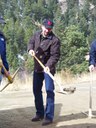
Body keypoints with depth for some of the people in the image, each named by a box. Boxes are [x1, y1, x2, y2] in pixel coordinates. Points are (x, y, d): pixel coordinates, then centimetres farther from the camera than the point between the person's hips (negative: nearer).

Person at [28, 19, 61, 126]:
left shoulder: (55, 40, -16)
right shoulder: (37, 35, 3)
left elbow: (55, 56, -21)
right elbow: (31, 42, 20)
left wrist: (48, 66, -35)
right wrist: (30, 49, -2)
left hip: (48, 68, -6)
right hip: (37, 68, 6)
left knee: (49, 91, -8)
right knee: (36, 91, 12)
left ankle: (49, 116, -1)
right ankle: (40, 113, 26)